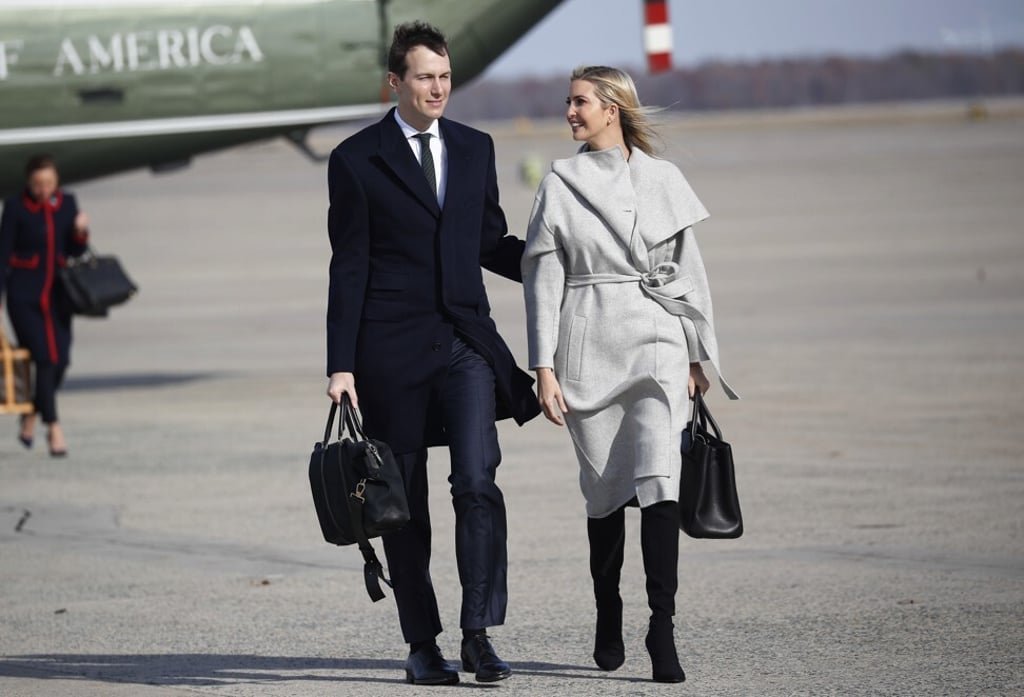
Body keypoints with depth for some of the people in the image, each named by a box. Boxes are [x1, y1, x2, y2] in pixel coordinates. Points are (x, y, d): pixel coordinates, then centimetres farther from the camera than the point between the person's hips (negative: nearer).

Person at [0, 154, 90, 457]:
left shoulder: (67, 204, 5)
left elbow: (75, 251, 11)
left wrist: (81, 233, -11)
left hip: (57, 295, 4)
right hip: (25, 296, -4)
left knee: (60, 361, 1)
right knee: (45, 359, -12)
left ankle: (30, 418, 21)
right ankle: (54, 429, -9)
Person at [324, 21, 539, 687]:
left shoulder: (476, 148, 12)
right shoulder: (358, 159, -1)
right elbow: (348, 268, -2)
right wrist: (341, 365, -6)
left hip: (467, 342, 2)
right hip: (392, 350, -2)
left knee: (478, 481, -14)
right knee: (404, 500, 4)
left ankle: (479, 635, -13)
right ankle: (422, 646, 12)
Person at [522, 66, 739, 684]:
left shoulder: (662, 180, 7)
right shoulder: (560, 184, 5)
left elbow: (688, 271, 11)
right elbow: (543, 280, 3)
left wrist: (697, 355, 9)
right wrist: (544, 367, -3)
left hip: (656, 342, 0)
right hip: (587, 347, 0)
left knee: (658, 475, -16)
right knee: (604, 489, 5)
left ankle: (662, 627, -19)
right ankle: (608, 620, 23)